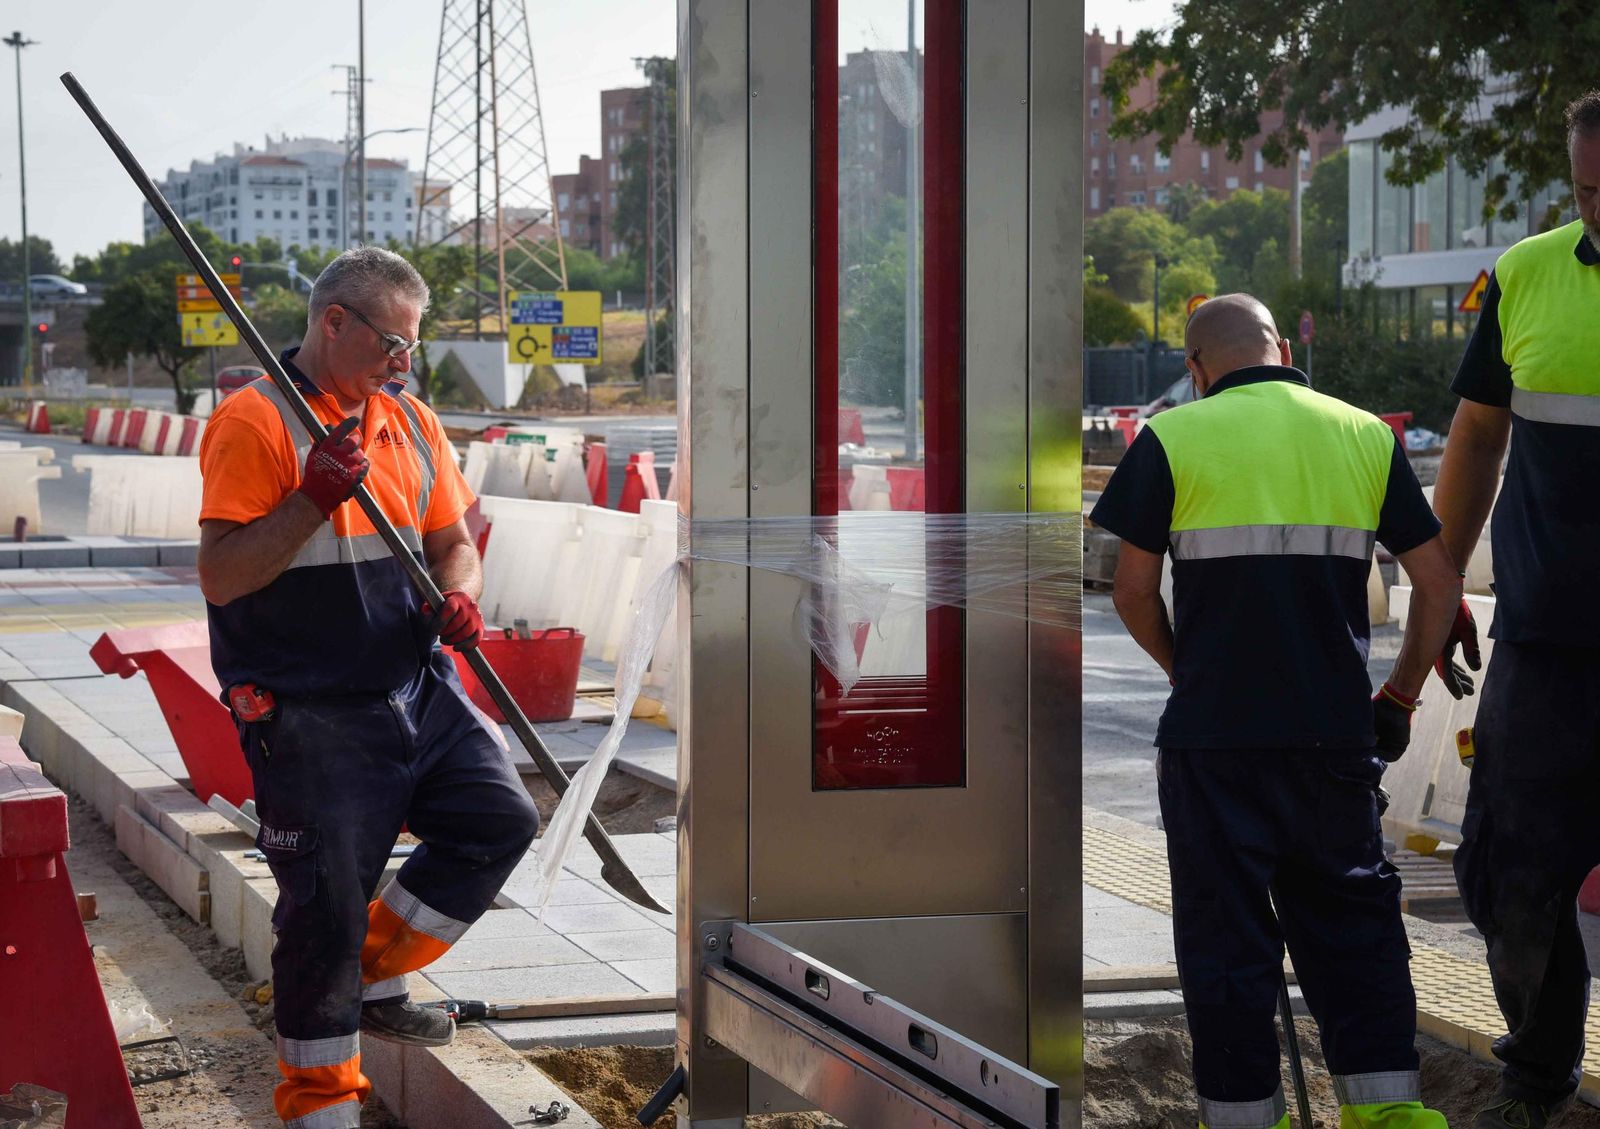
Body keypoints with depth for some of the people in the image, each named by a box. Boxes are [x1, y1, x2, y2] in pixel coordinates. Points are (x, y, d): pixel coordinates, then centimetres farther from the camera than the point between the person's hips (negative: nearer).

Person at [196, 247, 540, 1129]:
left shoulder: (409, 420, 12)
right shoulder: (254, 423, -11)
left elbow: (452, 542, 16)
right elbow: (220, 575, -16)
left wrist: (457, 597, -7)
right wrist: (314, 499, -27)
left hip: (418, 692, 7)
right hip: (311, 716, -7)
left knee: (501, 818, 2)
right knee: (326, 907, -3)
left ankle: (373, 980, 19)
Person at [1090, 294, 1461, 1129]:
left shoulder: (1172, 439, -2)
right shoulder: (1366, 436, 7)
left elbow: (1133, 592, 0)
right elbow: (1438, 583, 7)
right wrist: (1401, 694, 17)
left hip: (1214, 736, -3)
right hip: (1337, 731, 3)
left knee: (1225, 929, 6)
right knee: (1352, 912, 15)